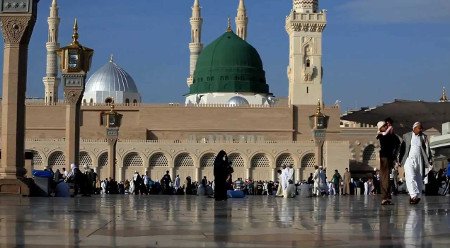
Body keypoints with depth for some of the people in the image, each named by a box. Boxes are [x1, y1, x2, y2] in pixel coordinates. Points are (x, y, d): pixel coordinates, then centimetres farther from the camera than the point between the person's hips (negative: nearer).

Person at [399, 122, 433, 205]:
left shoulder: (424, 137, 10)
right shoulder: (407, 136, 8)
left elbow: (427, 149, 3)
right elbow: (402, 148, 9)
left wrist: (430, 159, -10)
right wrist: (400, 160, 4)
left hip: (419, 160, 2)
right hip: (409, 160, -2)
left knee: (419, 179, 4)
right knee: (411, 178, -17)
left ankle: (418, 196, 11)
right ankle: (414, 195, -23)